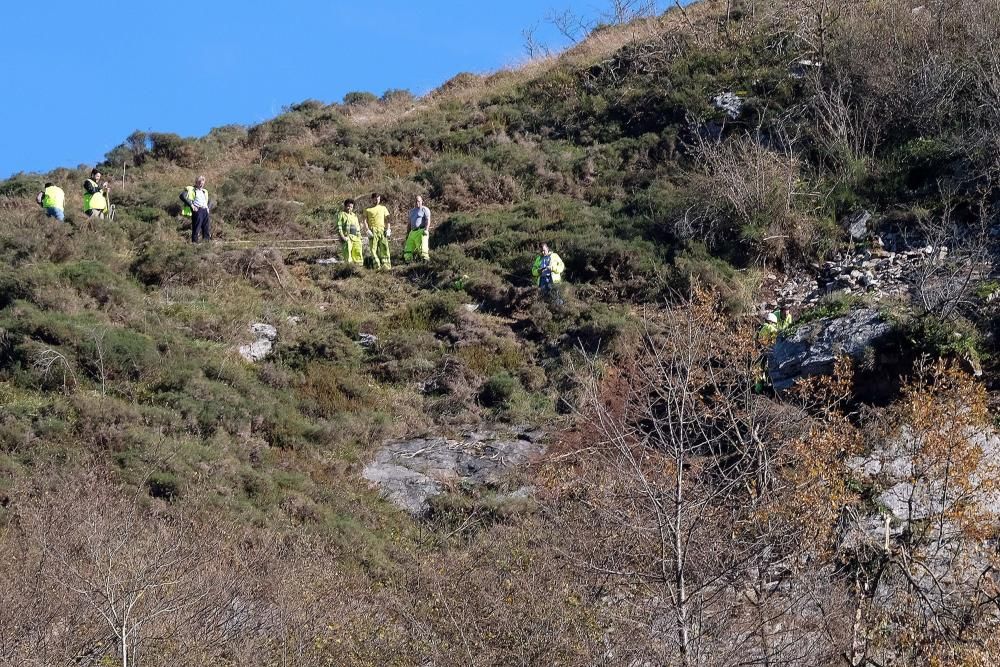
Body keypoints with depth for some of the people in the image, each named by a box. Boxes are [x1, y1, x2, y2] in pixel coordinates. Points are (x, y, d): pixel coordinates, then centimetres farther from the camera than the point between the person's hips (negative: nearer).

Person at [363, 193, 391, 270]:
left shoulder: (383, 208, 19)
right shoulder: (368, 209, 12)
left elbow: (387, 220, 15)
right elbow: (365, 220, 5)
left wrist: (388, 229, 2)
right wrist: (367, 230, -8)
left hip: (382, 230, 1)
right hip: (373, 231, -1)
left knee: (384, 247, -7)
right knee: (373, 248, -7)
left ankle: (386, 265, -10)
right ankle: (377, 266, -7)